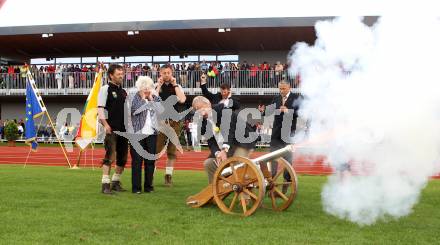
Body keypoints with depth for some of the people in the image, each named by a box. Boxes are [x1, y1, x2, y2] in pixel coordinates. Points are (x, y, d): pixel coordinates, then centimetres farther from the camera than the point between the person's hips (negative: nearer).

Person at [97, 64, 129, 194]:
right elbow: (100, 109, -10)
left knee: (122, 157, 10)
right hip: (111, 129, -7)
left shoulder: (123, 92, 18)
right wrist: (106, 125, -18)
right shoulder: (105, 89, -3)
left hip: (123, 129, 7)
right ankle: (105, 185, -9)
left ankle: (116, 182, 22)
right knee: (110, 156, -12)